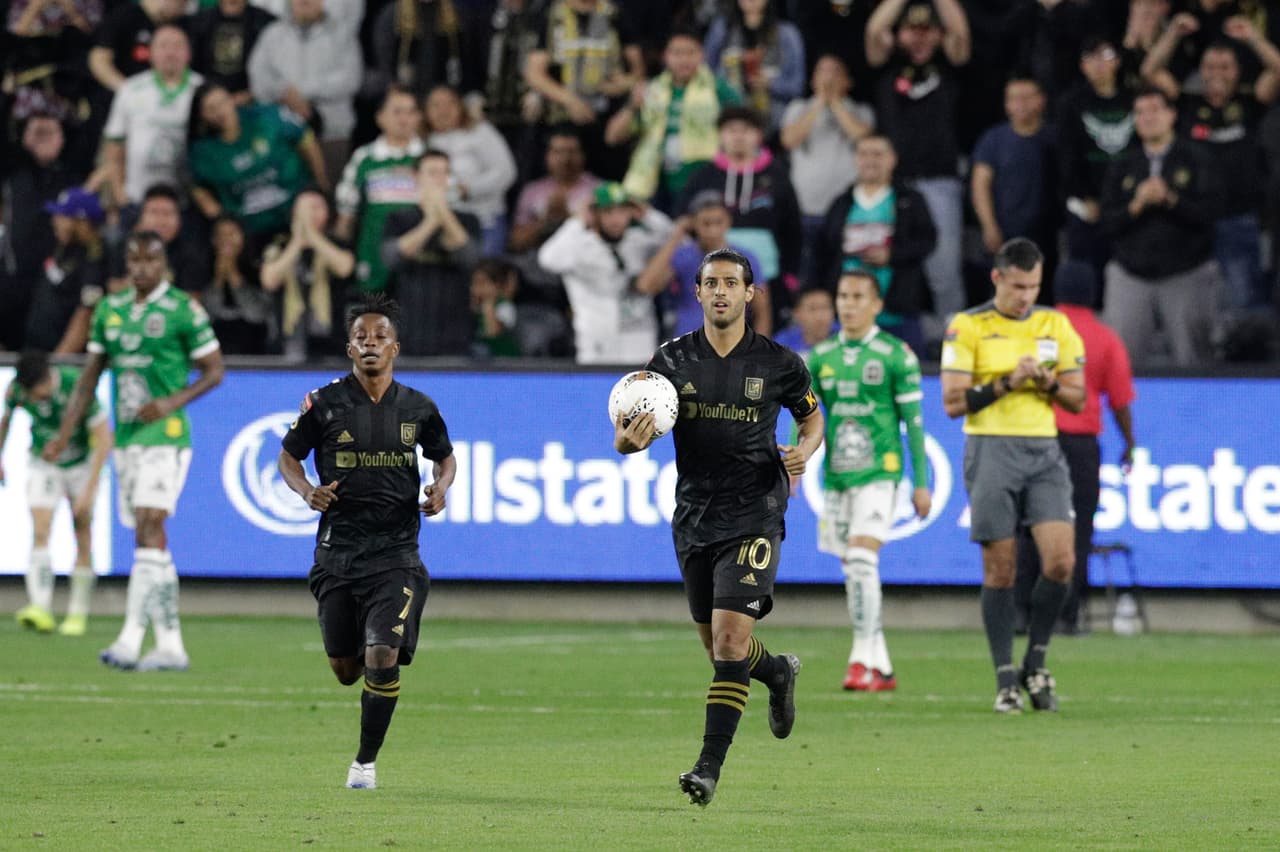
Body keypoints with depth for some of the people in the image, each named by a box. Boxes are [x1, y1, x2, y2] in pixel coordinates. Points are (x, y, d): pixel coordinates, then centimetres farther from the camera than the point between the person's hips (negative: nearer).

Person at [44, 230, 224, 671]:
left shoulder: (184, 310, -5)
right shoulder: (110, 309, 12)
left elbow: (214, 371, -2)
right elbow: (90, 376, 17)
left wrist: (174, 401, -18)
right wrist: (64, 434, 11)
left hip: (165, 436, -7)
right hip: (126, 437, 7)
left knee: (149, 529, -17)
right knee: (150, 539, 7)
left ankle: (131, 639, -22)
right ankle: (171, 646, 11)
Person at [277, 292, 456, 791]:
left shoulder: (417, 408, 2)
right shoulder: (326, 405, -3)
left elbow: (445, 457, 19)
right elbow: (288, 457, 9)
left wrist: (441, 487, -3)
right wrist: (307, 491, -12)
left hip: (396, 552, -1)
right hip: (337, 551, 1)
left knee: (382, 659, -17)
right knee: (344, 668, 8)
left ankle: (366, 761, 1)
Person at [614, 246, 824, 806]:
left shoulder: (778, 363, -3)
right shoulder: (672, 360, 1)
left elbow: (813, 418, 13)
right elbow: (625, 439, 2)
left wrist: (804, 451, -9)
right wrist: (630, 440, -22)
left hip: (753, 518, -4)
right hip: (694, 520, 4)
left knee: (730, 638, -16)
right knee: (716, 644, 14)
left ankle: (710, 766, -14)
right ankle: (777, 673, 48)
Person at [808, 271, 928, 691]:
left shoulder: (896, 356, -2)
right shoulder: (821, 357, 10)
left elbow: (913, 421, -1)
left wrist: (921, 483, -2)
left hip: (878, 472, -5)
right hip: (836, 474, 5)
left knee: (862, 559, -19)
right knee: (853, 571, 6)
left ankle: (863, 660, -18)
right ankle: (881, 668, 14)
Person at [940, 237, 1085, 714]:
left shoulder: (1055, 326, 10)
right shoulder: (966, 327, -1)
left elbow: (1078, 398, 13)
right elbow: (953, 402, -6)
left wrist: (1049, 383, -7)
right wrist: (1007, 383, -15)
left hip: (1044, 451, 3)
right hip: (991, 451, -3)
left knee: (1060, 561, -11)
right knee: (1000, 570, -2)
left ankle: (1035, 664, 8)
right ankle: (1006, 681, 6)